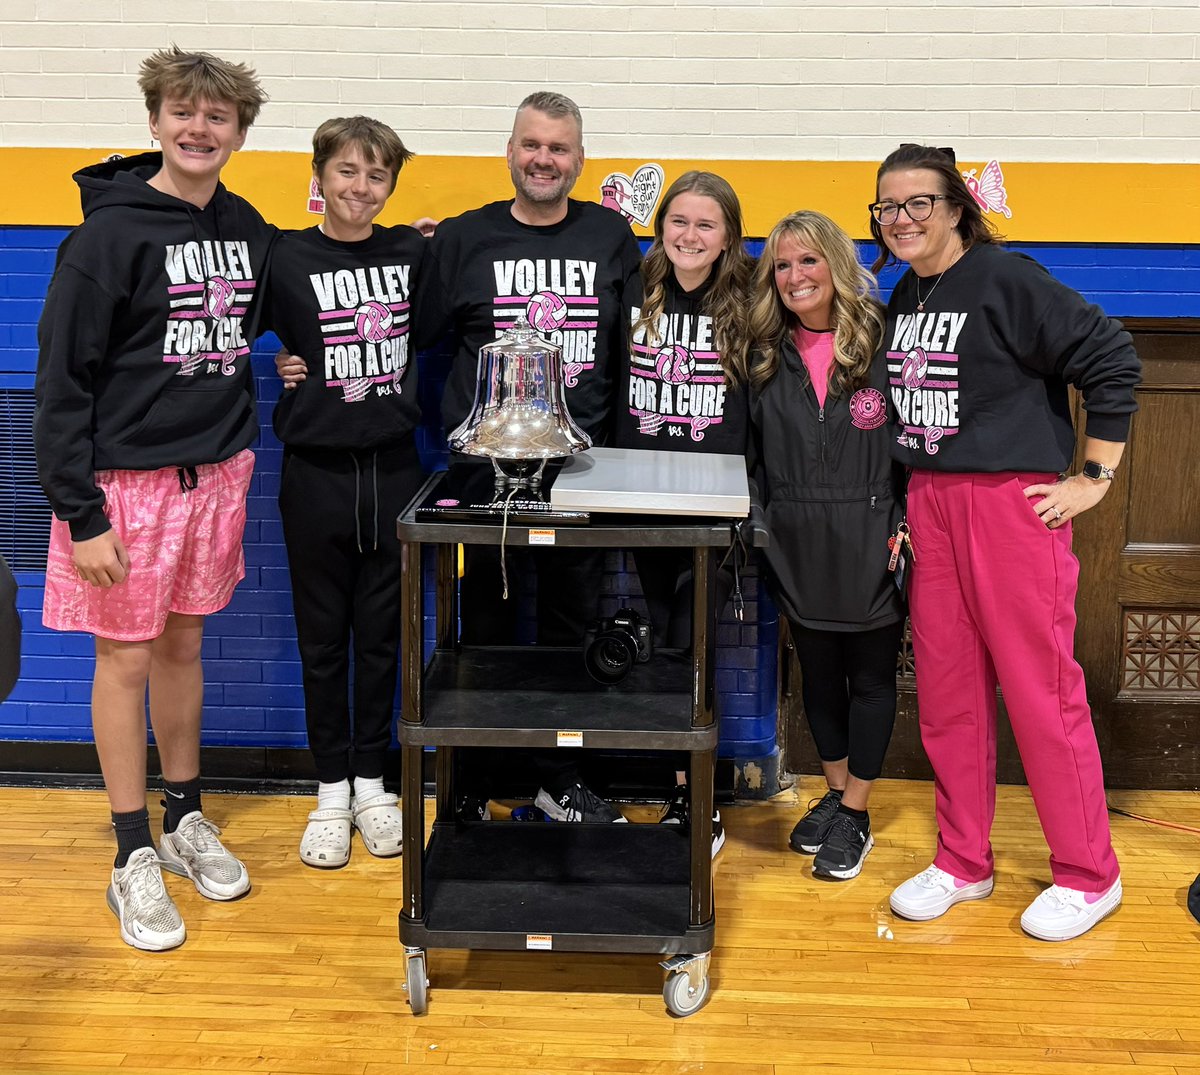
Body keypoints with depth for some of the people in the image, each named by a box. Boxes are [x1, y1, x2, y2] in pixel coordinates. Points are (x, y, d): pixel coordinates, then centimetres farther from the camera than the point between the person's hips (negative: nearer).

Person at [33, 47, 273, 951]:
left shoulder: (246, 228, 6)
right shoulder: (112, 232, -11)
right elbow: (63, 378, -12)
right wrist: (80, 513, -16)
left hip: (216, 472, 5)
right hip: (128, 478, -5)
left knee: (184, 645, 16)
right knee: (127, 657, 4)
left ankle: (186, 820, 30)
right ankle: (135, 859, 16)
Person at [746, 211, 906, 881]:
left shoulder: (884, 342, -5)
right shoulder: (768, 356, 7)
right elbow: (753, 453, 12)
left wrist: (906, 526, -11)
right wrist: (762, 530, 5)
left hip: (870, 546, -4)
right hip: (799, 548, 4)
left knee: (871, 677, 7)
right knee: (818, 674, 14)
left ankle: (856, 816, 20)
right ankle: (835, 796, 32)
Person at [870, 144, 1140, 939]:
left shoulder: (1007, 281, -10)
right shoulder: (904, 298, 13)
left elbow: (1111, 359, -12)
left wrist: (1095, 478, -11)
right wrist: (914, 492, 10)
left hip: (1012, 501, -7)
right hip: (931, 505, 7)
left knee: (1040, 688, -2)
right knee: (946, 690, 11)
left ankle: (1088, 876, 13)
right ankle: (963, 863, 24)